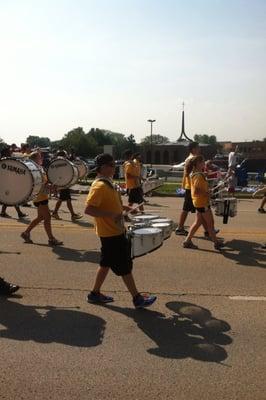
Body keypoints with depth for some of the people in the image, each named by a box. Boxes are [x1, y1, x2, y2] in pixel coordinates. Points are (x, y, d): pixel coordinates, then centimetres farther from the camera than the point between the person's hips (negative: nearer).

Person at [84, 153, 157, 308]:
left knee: (107, 263, 18)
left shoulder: (108, 183, 10)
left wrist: (122, 207, 10)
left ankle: (95, 294, 30)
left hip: (116, 230, 10)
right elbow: (88, 209, -27)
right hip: (111, 233, -10)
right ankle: (137, 298, 12)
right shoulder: (99, 186, -20)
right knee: (125, 266, 0)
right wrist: (111, 215, -31)